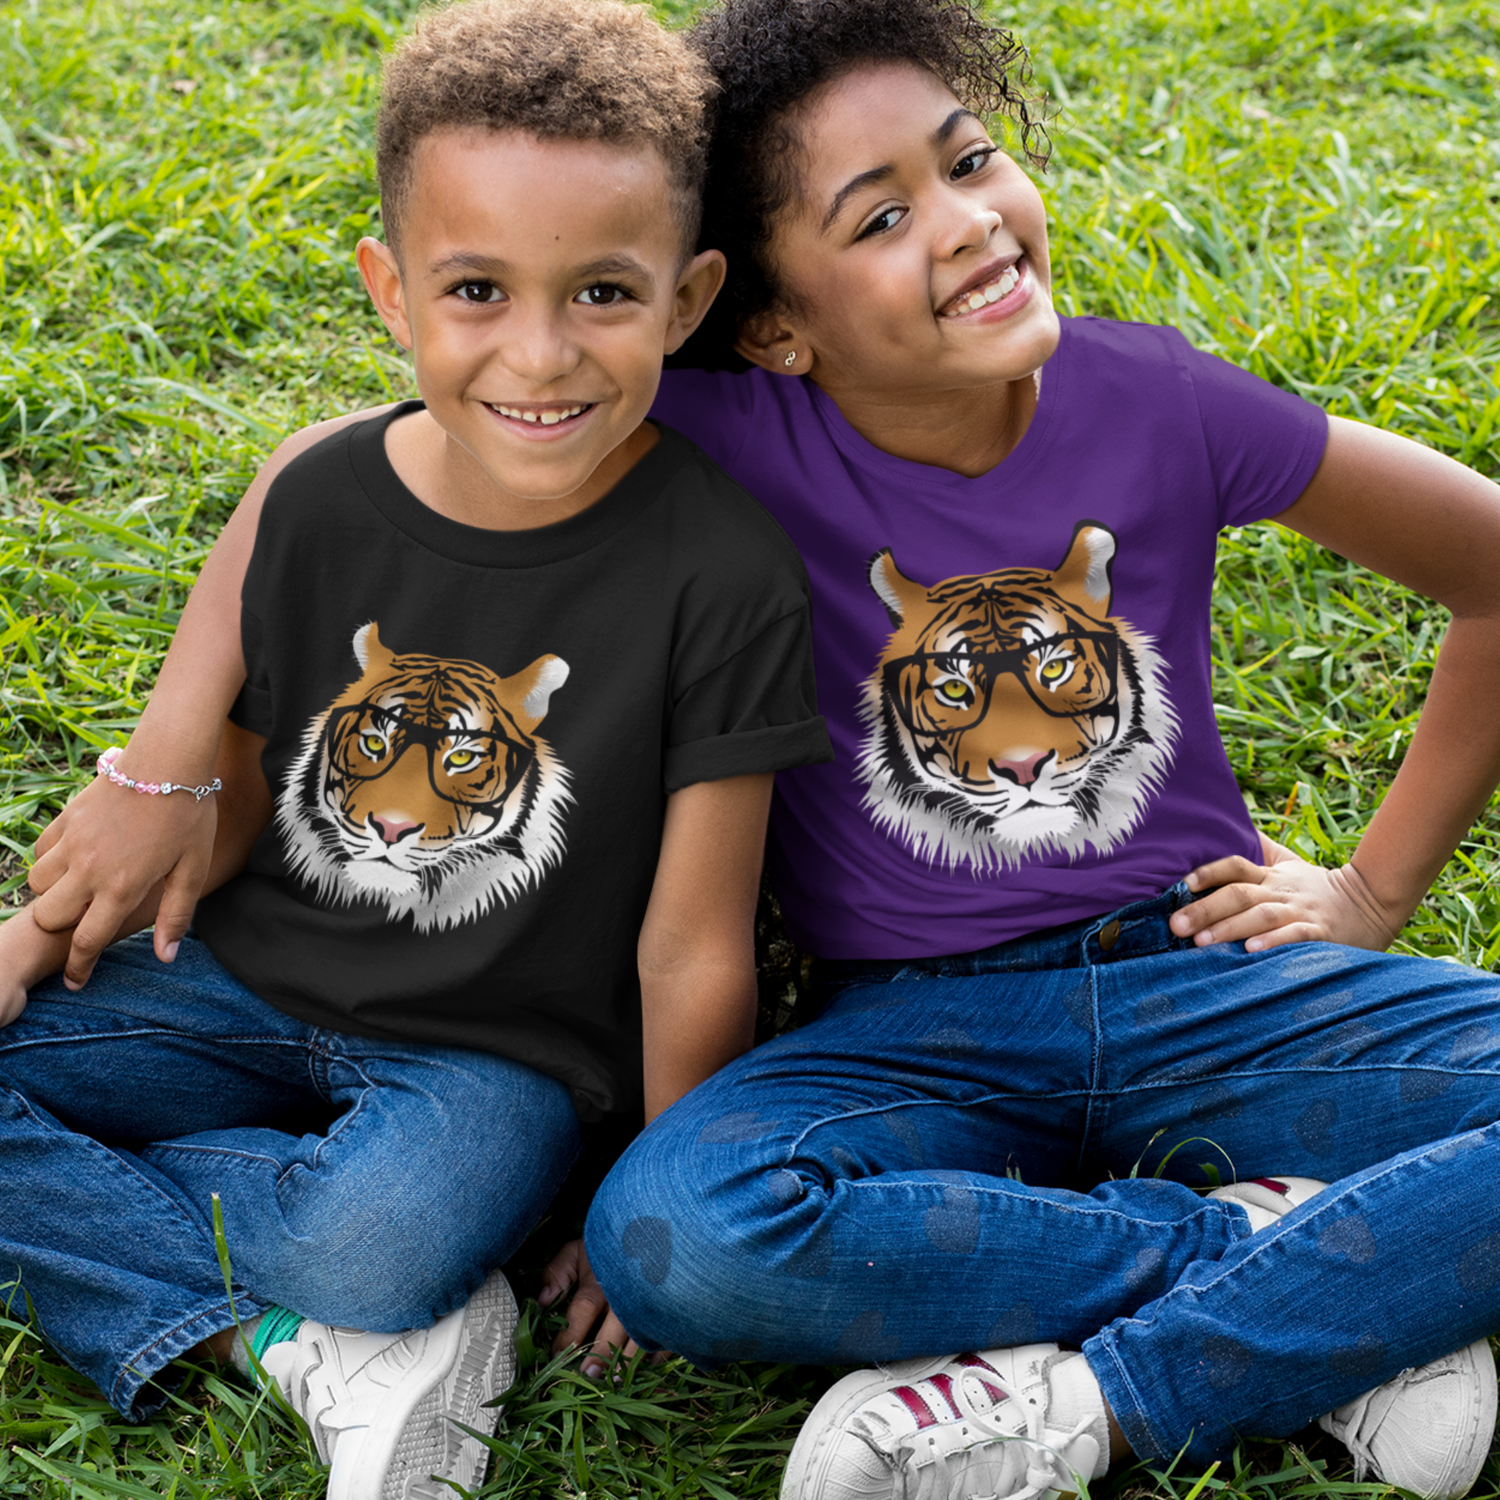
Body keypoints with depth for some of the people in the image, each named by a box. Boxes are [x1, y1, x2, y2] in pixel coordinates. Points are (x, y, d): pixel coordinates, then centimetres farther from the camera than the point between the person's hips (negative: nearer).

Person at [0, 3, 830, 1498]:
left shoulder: (724, 578, -19)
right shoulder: (323, 503, -6)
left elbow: (691, 947, -12)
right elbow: (230, 794, 7)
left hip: (496, 1051, -5)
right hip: (252, 981, 5)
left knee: (379, 1247, -36)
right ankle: (299, 1348, -14)